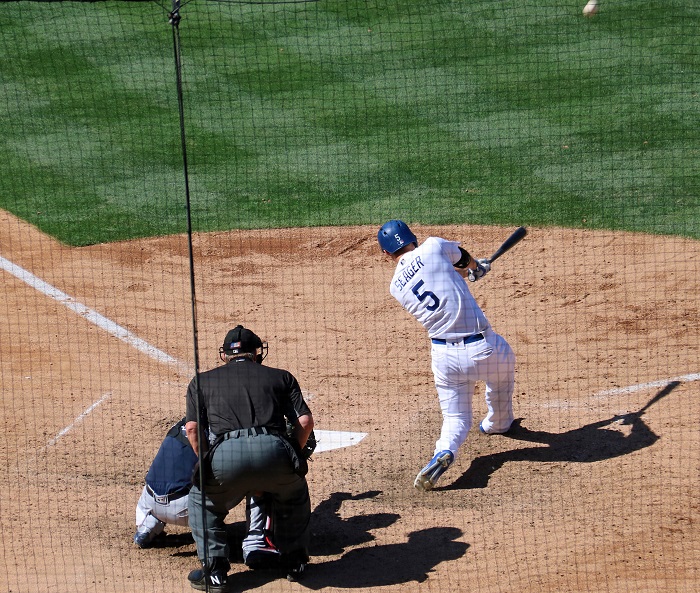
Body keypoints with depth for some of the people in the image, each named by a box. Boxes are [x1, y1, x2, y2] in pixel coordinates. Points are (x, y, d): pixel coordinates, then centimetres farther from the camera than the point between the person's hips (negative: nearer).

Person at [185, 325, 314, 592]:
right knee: (295, 494, 34)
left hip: (226, 452, -1)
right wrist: (291, 457, 31)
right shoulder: (280, 377, 28)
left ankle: (214, 571, 19)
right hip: (273, 449, 1)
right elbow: (305, 421, 18)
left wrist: (208, 466, 26)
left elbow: (193, 428, 16)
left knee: (202, 499, 29)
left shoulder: (202, 381, 27)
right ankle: (294, 562, 36)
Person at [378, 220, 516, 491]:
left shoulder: (396, 287, 7)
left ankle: (445, 450, -14)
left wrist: (462, 272, 40)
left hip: (445, 357, 2)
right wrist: (475, 267, 38)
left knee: (456, 418, 18)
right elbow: (464, 258, 15)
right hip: (483, 349, -2)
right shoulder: (433, 247, -6)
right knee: (504, 358, 32)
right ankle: (498, 423, 49)